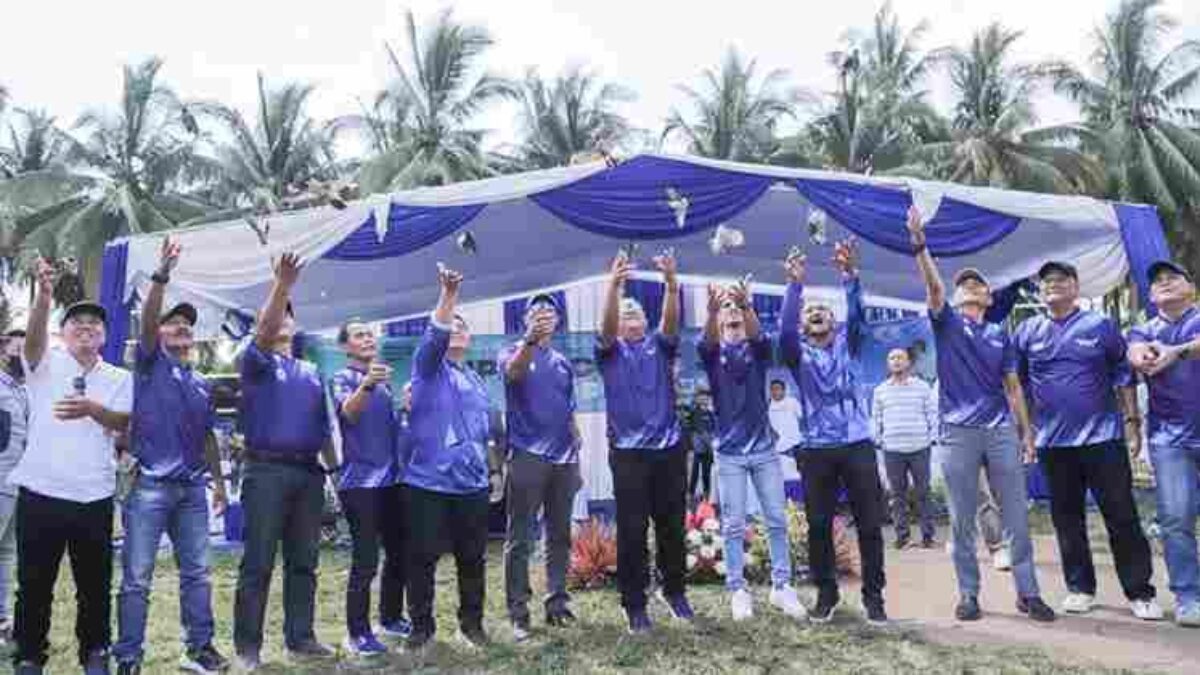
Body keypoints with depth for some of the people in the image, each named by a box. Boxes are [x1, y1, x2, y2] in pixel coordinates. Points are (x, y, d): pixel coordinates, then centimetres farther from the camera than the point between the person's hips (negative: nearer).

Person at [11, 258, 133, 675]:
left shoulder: (118, 378, 9)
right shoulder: (46, 363, 4)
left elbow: (125, 422, -3)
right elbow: (34, 336, -18)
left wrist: (91, 409, -23)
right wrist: (44, 294, -36)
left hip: (94, 496, 2)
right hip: (41, 491, -2)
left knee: (95, 582, 10)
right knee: (34, 582, 7)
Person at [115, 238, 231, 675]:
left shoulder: (201, 385, 18)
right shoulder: (149, 364, 3)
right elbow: (145, 321, -15)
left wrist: (218, 481, 16)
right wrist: (162, 276, -28)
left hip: (193, 487, 5)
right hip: (149, 485, -5)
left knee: (197, 573, 9)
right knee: (137, 578, -2)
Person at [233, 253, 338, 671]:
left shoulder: (311, 372, 18)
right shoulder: (256, 363, 3)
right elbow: (264, 334, -21)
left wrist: (335, 468, 12)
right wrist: (282, 285, -32)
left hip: (308, 471, 5)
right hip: (267, 470, -5)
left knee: (304, 561, 9)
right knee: (258, 563, -2)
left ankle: (300, 639, 19)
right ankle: (248, 647, 7)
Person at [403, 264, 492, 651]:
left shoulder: (476, 380, 17)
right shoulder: (428, 368, 1)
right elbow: (433, 336, -20)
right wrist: (448, 295, -32)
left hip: (472, 483, 5)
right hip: (427, 481, -4)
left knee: (472, 558, 9)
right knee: (422, 559, 1)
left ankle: (472, 624, 23)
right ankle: (421, 627, 15)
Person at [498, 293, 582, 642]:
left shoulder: (564, 363, 16)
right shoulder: (513, 353, 0)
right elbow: (512, 371, -26)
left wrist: (576, 459, 16)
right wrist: (531, 339, -46)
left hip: (563, 459, 5)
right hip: (527, 457, -5)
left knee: (559, 535, 10)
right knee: (519, 539, -3)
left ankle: (557, 602, 20)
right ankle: (518, 612, 1)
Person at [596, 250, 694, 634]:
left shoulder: (660, 346, 11)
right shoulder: (610, 351, 6)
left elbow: (672, 321, -9)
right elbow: (605, 325, -15)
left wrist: (670, 283, -27)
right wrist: (613, 285, -33)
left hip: (669, 450, 2)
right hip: (628, 452, -2)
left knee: (672, 527, 10)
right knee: (631, 532, 0)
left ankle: (673, 591, 29)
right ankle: (634, 605, 12)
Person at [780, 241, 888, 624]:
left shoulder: (847, 343, 12)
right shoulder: (798, 353, 7)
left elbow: (856, 312, -7)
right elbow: (784, 329, -13)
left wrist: (849, 274, -23)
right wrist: (795, 284, -23)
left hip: (858, 445, 1)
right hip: (817, 449, 0)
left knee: (870, 524, 2)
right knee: (819, 526, 5)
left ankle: (873, 595, 14)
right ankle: (826, 593, 20)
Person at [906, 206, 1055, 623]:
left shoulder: (1000, 334, 15)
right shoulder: (946, 323, 6)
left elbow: (1013, 386, 14)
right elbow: (933, 286, -12)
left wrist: (1027, 432, 8)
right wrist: (919, 245, -28)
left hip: (1002, 431, 3)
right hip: (957, 433, -2)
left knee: (1016, 515, 2)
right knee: (962, 521, 3)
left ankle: (1028, 592, 12)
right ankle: (968, 595, 13)